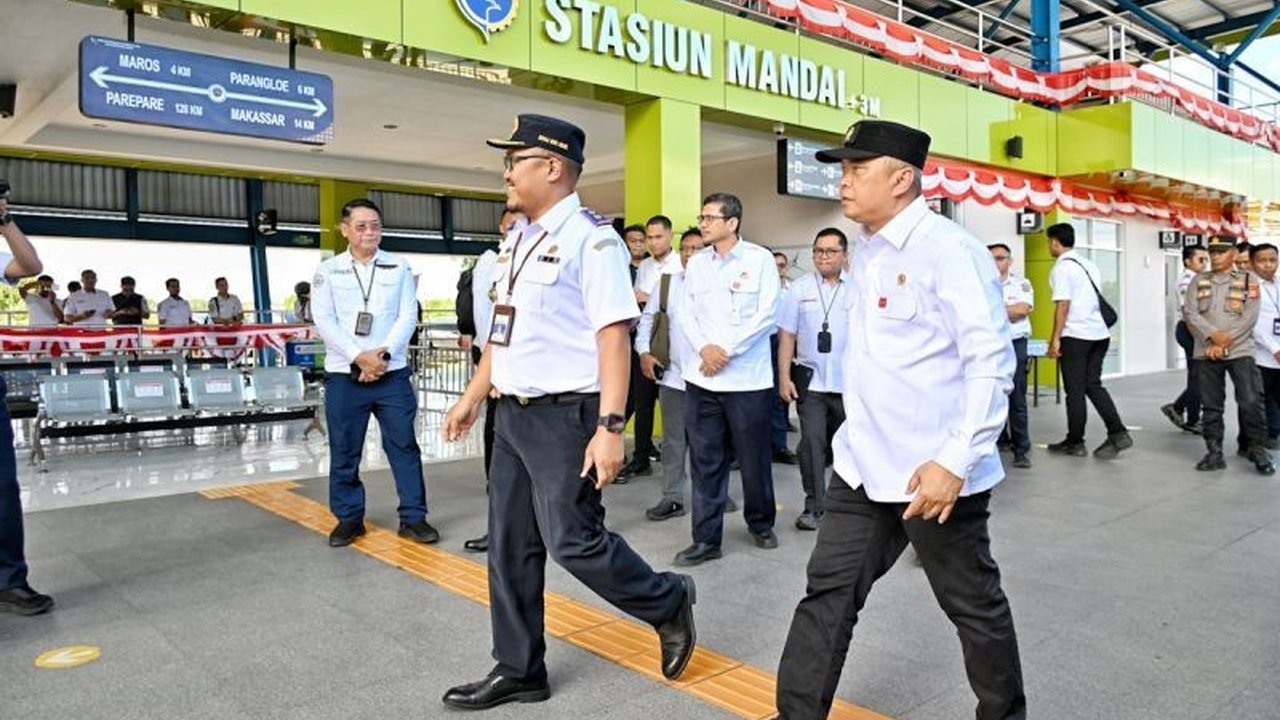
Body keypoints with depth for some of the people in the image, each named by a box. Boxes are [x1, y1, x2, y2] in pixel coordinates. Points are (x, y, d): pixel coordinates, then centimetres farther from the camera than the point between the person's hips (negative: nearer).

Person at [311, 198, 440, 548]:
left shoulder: (399, 268, 7)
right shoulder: (328, 270, 6)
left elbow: (408, 316, 0)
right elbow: (324, 321, -4)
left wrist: (383, 353, -14)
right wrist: (359, 357, -15)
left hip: (392, 373, 0)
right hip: (344, 374, 0)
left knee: (404, 446, 3)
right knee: (344, 450, 7)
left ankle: (413, 517, 12)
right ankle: (348, 518, 20)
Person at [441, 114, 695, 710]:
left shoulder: (589, 236, -13)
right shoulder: (517, 240, 13)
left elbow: (613, 335, -20)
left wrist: (610, 427, -25)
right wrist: (473, 396, 20)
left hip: (566, 415, -9)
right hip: (513, 414, 9)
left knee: (572, 541, -5)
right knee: (509, 547, 12)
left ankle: (668, 602, 22)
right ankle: (518, 671, 27)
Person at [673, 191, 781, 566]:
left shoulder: (759, 259, -1)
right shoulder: (695, 263, 10)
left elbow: (767, 314, -7)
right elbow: (686, 313, 8)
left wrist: (727, 350, -12)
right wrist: (704, 348, -10)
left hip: (748, 377, -3)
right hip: (701, 377, 3)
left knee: (754, 458, 7)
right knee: (705, 461, 4)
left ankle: (761, 524, 29)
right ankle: (706, 538, 12)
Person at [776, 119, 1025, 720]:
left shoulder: (948, 250, -15)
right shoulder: (865, 253, 10)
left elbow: (992, 362, -19)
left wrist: (956, 462, -24)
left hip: (934, 474, -7)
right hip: (862, 468, 7)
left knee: (974, 606, 12)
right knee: (828, 595, 8)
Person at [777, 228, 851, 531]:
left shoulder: (858, 290, 1)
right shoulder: (798, 289, 2)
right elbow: (787, 336, 2)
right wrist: (784, 377, -3)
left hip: (849, 382, 0)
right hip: (811, 380, 0)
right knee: (812, 443, -1)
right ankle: (813, 506, 9)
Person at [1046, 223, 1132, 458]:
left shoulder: (1062, 267, -10)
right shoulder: (1088, 263, 15)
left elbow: (1063, 305, -16)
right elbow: (1096, 300, 17)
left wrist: (1055, 338, -13)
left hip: (1075, 335, -8)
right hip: (1099, 332, 8)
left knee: (1075, 390, 1)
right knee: (1093, 385, 12)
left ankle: (1075, 443, 9)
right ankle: (1117, 433, 3)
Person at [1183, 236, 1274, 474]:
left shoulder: (1248, 280, 5)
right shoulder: (1199, 281, 11)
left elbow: (1250, 316, -4)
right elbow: (1189, 312, -1)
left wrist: (1225, 342, -11)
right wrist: (1213, 335, -15)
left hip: (1240, 350, -2)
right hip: (1206, 352, 2)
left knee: (1251, 402, -7)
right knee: (1211, 404, 4)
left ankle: (1257, 449, 9)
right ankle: (1214, 452, 11)